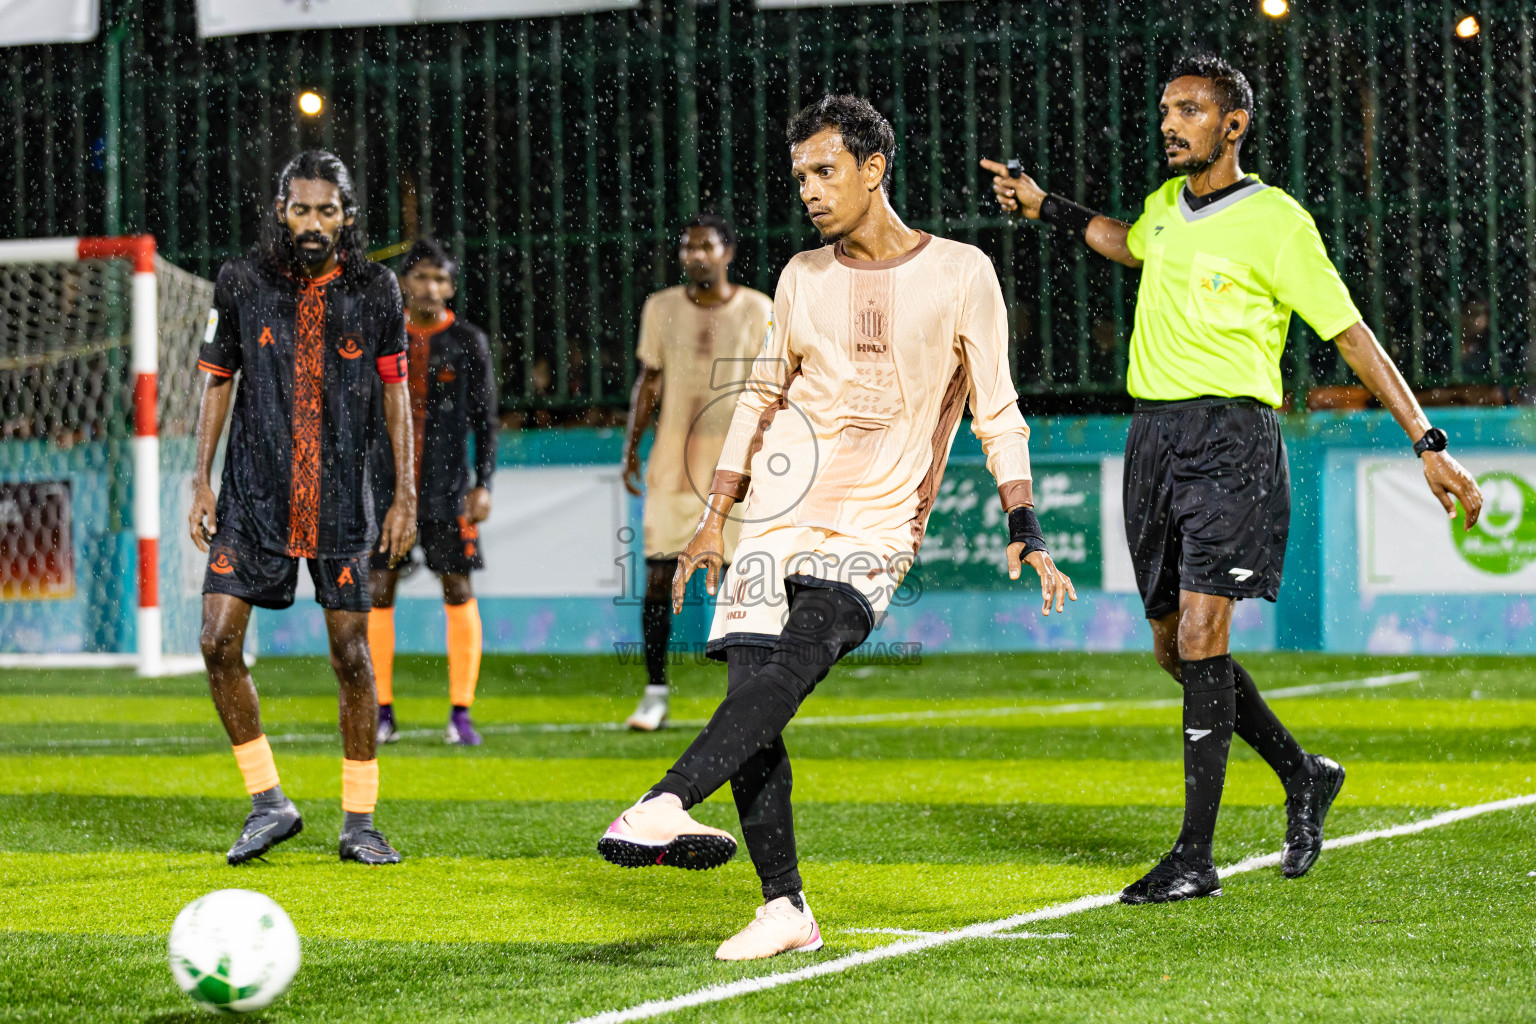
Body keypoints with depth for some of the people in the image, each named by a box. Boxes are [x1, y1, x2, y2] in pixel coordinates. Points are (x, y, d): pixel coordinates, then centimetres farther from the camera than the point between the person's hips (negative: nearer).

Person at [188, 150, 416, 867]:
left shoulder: (374, 290, 1)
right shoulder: (241, 284, 1)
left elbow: (395, 392, 6)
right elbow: (216, 381, 8)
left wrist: (405, 495, 2)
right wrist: (200, 481, 2)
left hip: (341, 504, 0)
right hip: (253, 499, 1)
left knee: (352, 656, -1)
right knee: (219, 643, -9)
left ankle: (359, 823, 11)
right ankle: (268, 803, 5)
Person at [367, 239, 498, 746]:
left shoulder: (468, 342, 4)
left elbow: (484, 419, 5)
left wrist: (483, 484, -4)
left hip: (446, 485, -1)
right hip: (387, 479, 1)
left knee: (458, 589, -3)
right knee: (379, 589, -2)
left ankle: (461, 713, 1)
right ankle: (382, 713, 5)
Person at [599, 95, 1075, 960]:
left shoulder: (960, 274, 1)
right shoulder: (802, 278, 12)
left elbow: (996, 411, 3)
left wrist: (1026, 531, -5)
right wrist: (713, 522, 15)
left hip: (875, 532, -4)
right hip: (777, 516, 4)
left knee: (787, 670, -27)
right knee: (753, 692, -11)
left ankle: (663, 808, -45)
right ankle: (785, 908, -6)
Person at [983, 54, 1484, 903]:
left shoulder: (1275, 223, -7)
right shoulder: (1167, 207, 12)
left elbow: (1352, 336, -6)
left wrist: (1428, 445, -9)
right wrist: (1048, 210, 28)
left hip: (1230, 437, -7)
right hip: (1153, 440, 7)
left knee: (1200, 635, -17)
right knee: (1175, 649, 10)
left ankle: (1195, 857, -14)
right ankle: (1302, 776, 32)